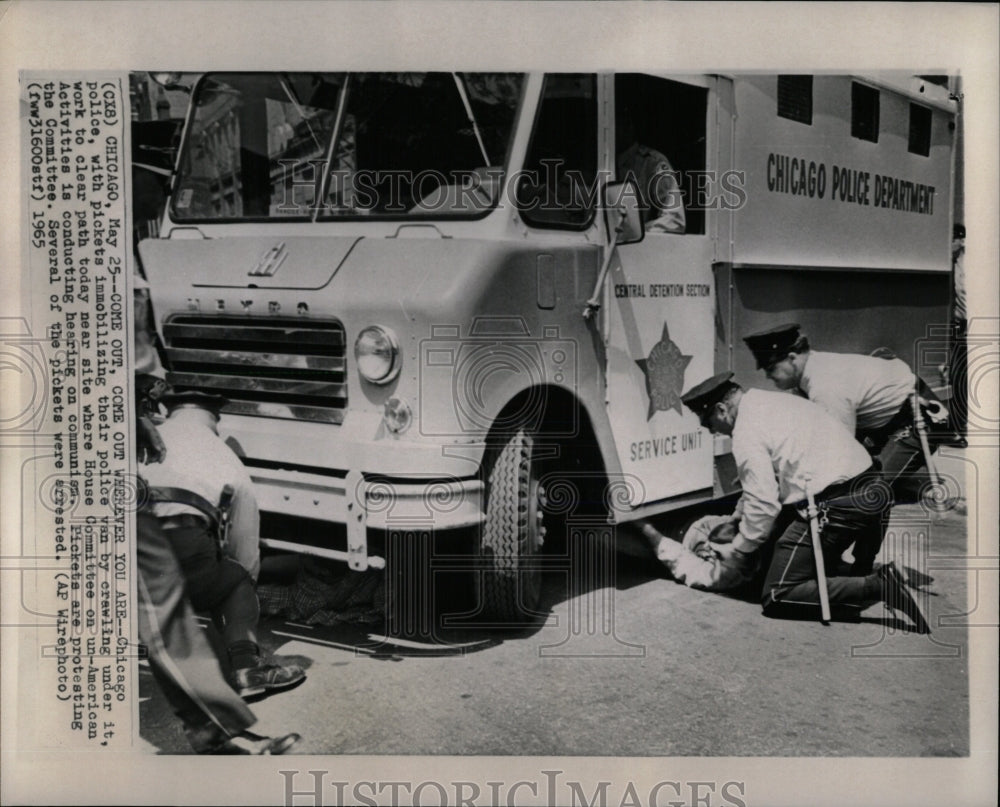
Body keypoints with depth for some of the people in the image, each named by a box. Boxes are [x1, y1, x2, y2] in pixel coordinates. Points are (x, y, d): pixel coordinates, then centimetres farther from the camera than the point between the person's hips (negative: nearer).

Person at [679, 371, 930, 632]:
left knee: (776, 598, -6)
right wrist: (737, 516, 34)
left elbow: (764, 503, -14)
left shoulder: (747, 431, -9)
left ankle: (879, 586, -16)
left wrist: (738, 550, 0)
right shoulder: (775, 401, 19)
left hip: (835, 504, -10)